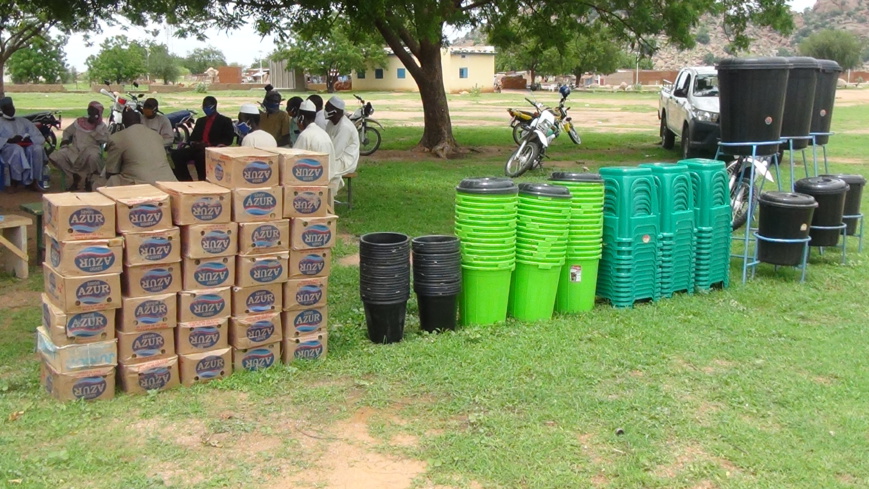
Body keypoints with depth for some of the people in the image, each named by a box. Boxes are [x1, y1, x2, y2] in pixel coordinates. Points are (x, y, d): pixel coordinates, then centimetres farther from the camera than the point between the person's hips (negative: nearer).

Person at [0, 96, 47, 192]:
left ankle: (33, 181, -31)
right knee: (16, 149, -39)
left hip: (26, 148, 3)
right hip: (8, 149, -3)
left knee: (37, 148, -32)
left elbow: (40, 138, 15)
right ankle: (15, 181, -36)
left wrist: (29, 140, -6)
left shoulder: (23, 121, 27)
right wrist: (9, 140, -17)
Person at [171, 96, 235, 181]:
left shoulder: (225, 121, 11)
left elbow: (228, 140, 0)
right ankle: (187, 182, -18)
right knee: (176, 154, -21)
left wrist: (210, 145, -14)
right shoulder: (200, 121, 29)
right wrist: (192, 143, -2)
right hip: (197, 148, 6)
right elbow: (193, 136, 25)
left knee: (201, 156, -40)